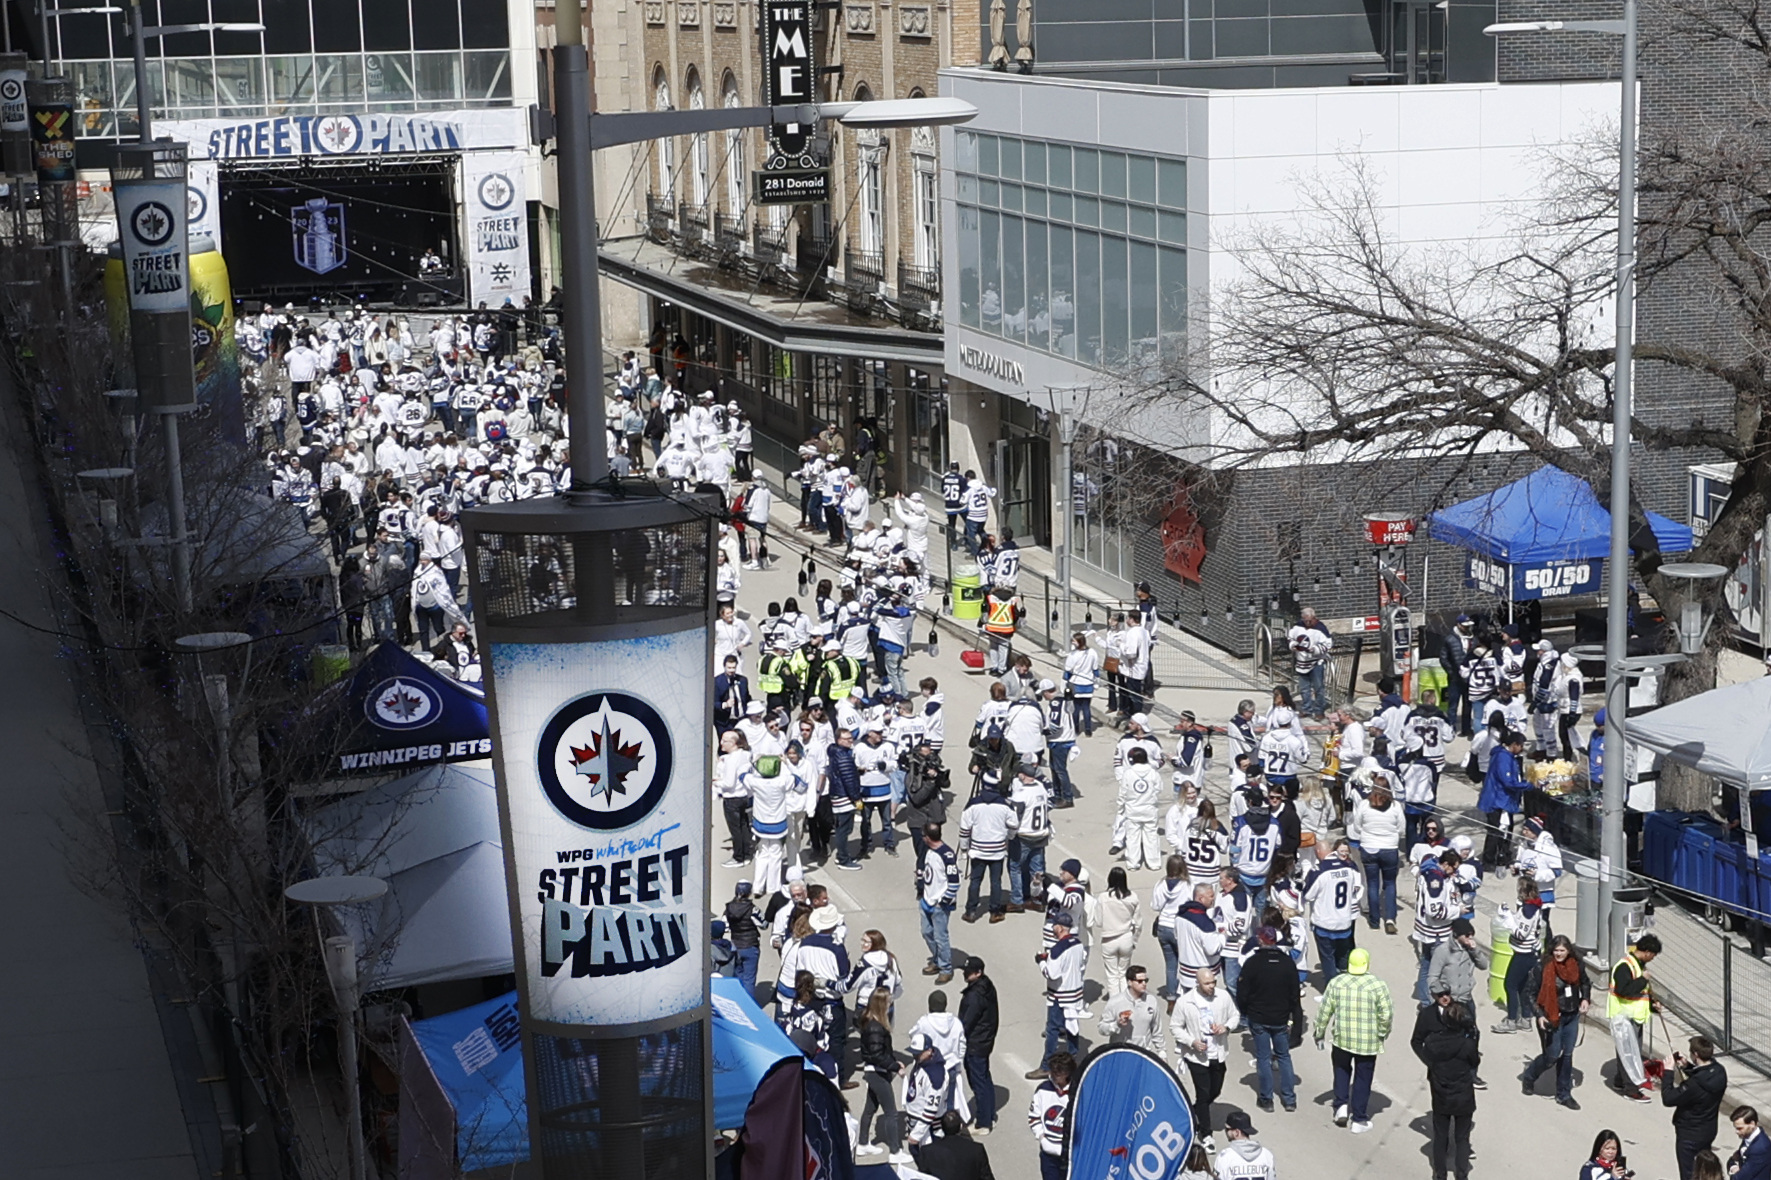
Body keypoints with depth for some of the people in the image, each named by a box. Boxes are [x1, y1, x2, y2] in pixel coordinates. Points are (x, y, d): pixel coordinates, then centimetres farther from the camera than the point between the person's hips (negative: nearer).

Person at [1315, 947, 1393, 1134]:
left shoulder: (1336, 983, -6)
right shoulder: (1378, 985, -12)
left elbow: (1324, 1011, -1)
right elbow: (1386, 1015, -11)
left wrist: (1319, 1034, 13)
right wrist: (1383, 1033, 8)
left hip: (1341, 1039, 2)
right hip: (1368, 1042, -1)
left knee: (1342, 1070, 26)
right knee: (1363, 1078, 10)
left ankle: (1341, 1105, 13)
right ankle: (1359, 1120, 17)